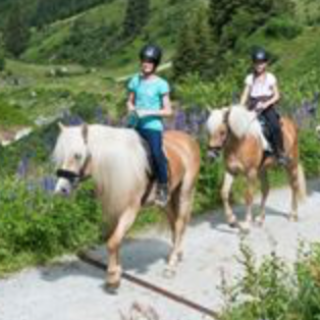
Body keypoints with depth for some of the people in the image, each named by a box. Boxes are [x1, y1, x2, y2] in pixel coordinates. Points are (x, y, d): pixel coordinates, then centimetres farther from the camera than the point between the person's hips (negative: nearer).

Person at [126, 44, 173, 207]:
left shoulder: (161, 84, -3)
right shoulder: (135, 80, 9)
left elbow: (168, 111, -4)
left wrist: (148, 112, -15)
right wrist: (131, 107, -4)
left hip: (152, 126, -5)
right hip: (136, 125, 5)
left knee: (156, 152, -27)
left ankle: (163, 188, -11)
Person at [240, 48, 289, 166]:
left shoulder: (271, 78, 5)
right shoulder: (250, 78, 10)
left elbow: (277, 95, 3)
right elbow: (245, 95, 8)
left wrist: (266, 104, -14)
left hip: (268, 108, -2)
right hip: (253, 109, 2)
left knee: (275, 126, -27)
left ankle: (280, 153, -13)